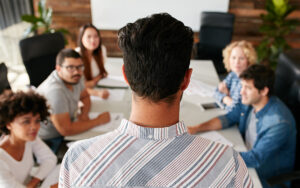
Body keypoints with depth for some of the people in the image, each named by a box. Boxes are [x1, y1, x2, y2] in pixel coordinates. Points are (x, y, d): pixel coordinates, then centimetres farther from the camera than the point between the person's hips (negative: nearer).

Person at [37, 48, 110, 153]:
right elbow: (66, 130, -30)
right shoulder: (55, 90, -32)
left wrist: (84, 114, -10)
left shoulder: (74, 77, -7)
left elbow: (85, 96, 12)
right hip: (49, 141, -8)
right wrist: (98, 121, -21)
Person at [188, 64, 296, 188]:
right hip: (248, 153, 7)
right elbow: (228, 118, 1)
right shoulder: (250, 101, -10)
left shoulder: (278, 122, -31)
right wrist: (196, 129, -11)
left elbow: (255, 159, -32)